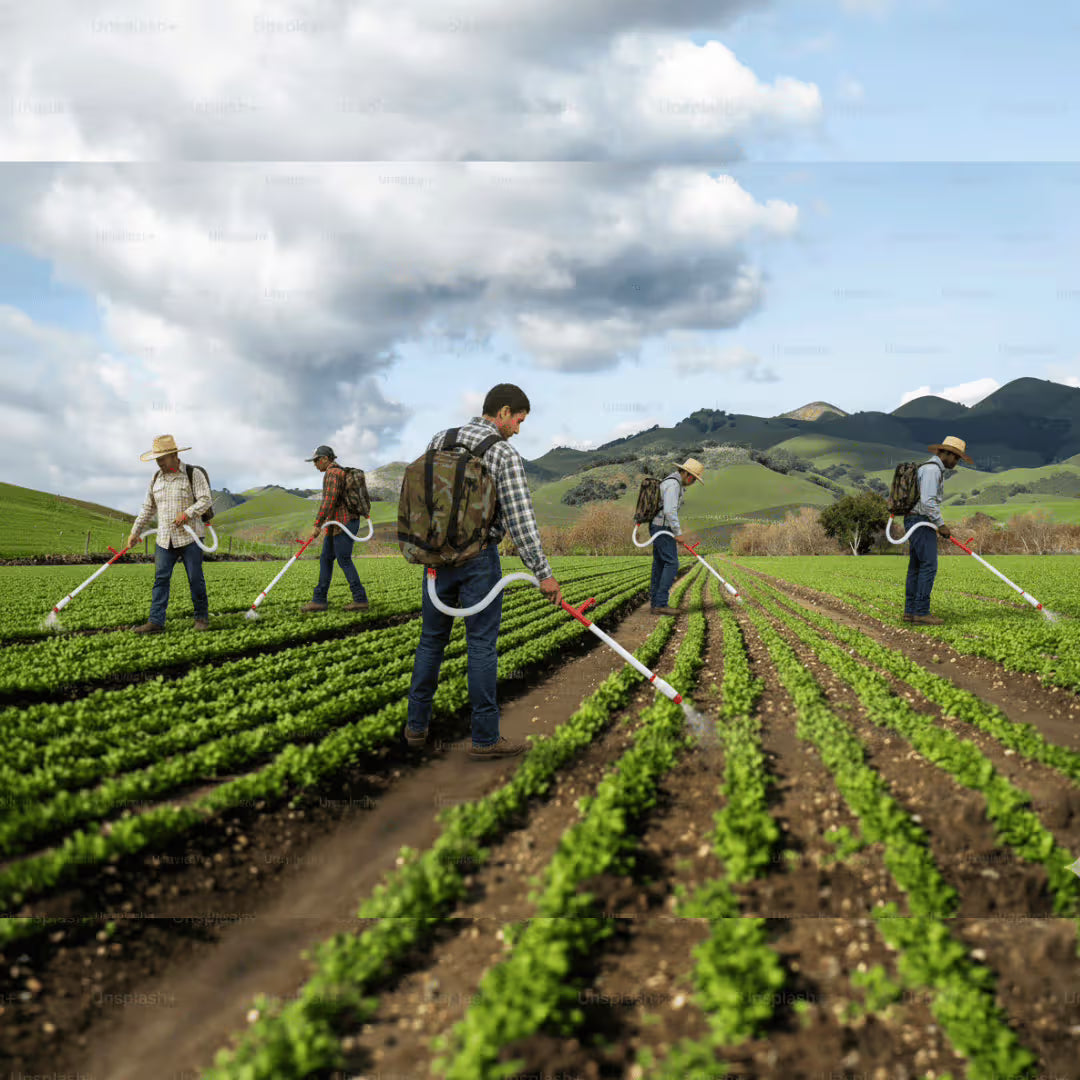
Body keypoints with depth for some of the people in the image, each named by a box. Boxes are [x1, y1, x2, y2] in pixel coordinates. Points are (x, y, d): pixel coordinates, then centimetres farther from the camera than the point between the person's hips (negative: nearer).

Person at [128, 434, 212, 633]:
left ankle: (202, 617, 12)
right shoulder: (156, 478, 13)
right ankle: (156, 622, -5)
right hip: (165, 539, 5)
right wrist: (135, 532, 16)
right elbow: (148, 508, 19)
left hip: (190, 537, -4)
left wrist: (187, 514, -23)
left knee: (195, 578, -1)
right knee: (161, 578, -3)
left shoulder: (193, 475, -3)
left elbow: (206, 499, -10)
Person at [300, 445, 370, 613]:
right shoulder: (341, 472, 20)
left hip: (342, 523, -10)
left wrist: (317, 525, -25)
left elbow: (329, 501, -24)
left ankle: (360, 600, -2)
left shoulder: (332, 473, -13)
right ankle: (319, 600, 7)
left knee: (344, 561, -6)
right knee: (326, 559, 8)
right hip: (338, 524, 10)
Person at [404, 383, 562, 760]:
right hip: (479, 559, -5)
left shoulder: (439, 441, 6)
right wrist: (543, 573, -13)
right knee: (482, 645, 1)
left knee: (432, 639, 16)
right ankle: (485, 738, 5)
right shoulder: (505, 456, -11)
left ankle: (417, 725, 23)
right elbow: (520, 520, -16)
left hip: (438, 555, 5)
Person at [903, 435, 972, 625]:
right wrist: (941, 524, -16)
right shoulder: (931, 469, -14)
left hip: (914, 522, 11)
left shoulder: (936, 470, 21)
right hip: (921, 522, -11)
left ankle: (910, 611, 8)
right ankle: (921, 611, -13)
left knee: (916, 567, 8)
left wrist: (938, 526, 19)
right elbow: (928, 501, -22)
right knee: (929, 566, -12)